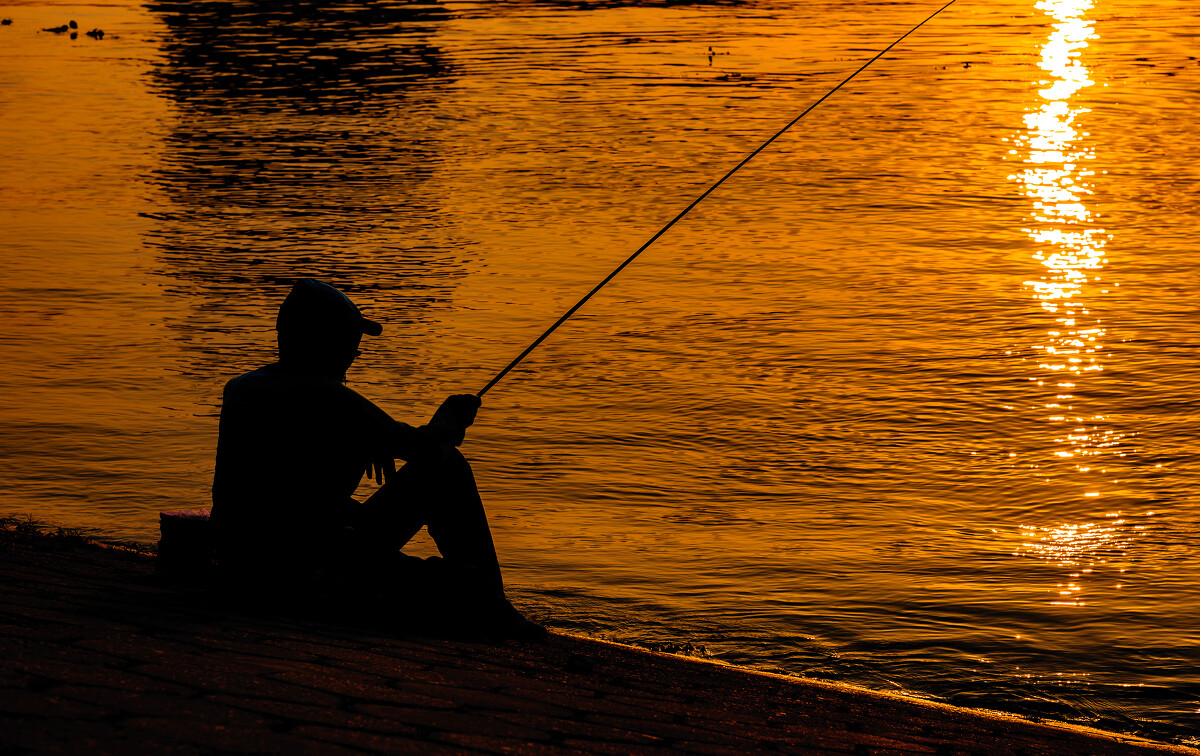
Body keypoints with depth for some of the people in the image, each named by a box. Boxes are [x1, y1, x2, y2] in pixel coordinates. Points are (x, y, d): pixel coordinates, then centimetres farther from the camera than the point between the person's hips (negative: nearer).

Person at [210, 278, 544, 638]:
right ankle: (483, 606, 13)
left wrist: (363, 442, 34)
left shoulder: (240, 389, 7)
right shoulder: (334, 402, -13)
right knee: (445, 467, 3)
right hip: (308, 575, -7)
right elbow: (427, 448, -2)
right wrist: (451, 416, 19)